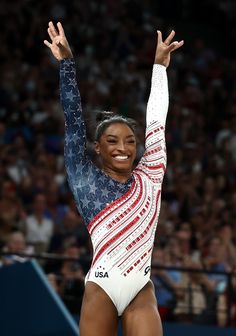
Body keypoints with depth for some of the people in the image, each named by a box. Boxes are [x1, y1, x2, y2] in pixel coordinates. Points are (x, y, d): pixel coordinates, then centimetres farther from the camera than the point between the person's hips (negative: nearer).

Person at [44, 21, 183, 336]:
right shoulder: (86, 179, 4)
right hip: (101, 288, -2)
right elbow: (74, 120, 1)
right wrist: (66, 61, -1)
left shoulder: (149, 177, 10)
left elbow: (156, 120, 15)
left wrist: (160, 65, 20)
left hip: (142, 291, 2)